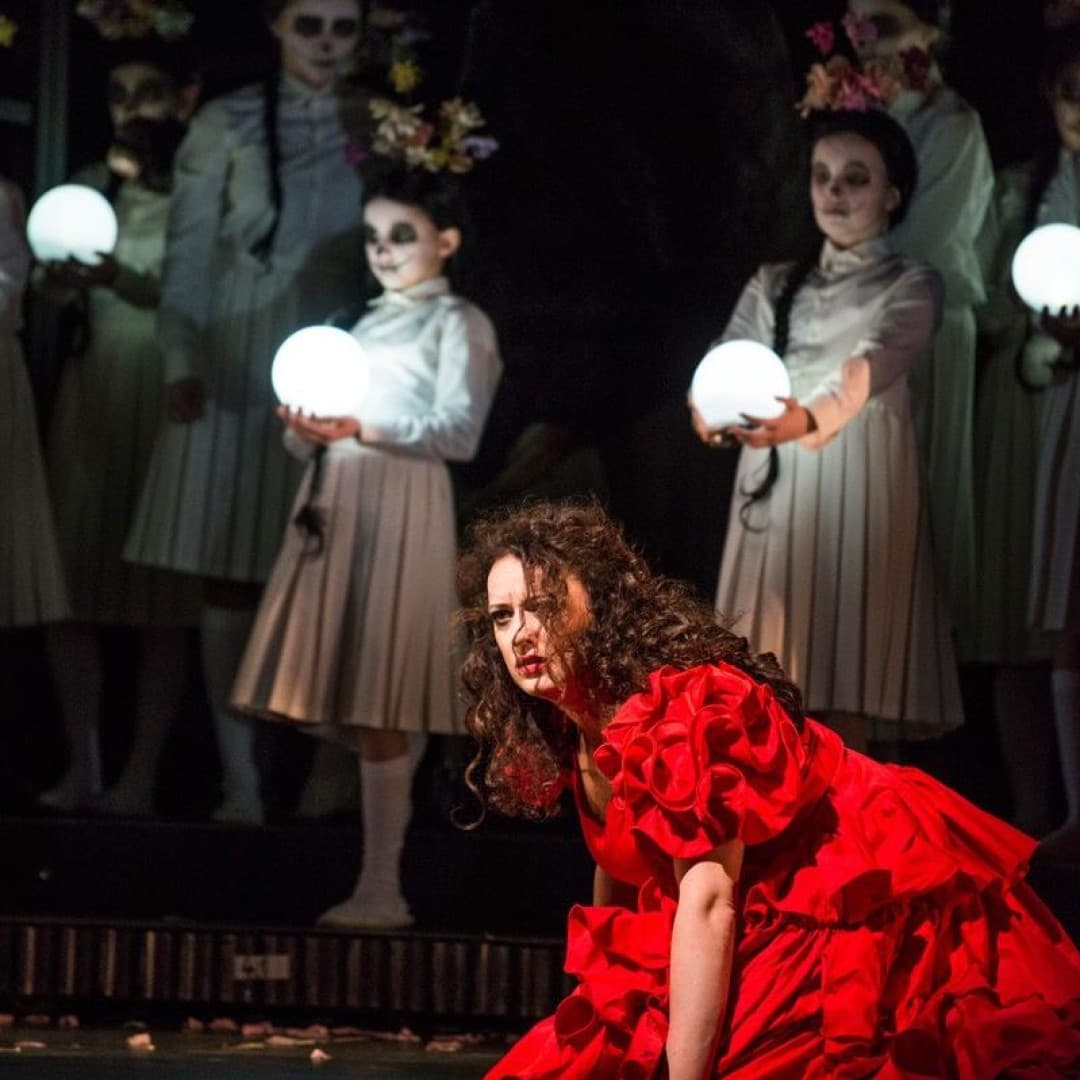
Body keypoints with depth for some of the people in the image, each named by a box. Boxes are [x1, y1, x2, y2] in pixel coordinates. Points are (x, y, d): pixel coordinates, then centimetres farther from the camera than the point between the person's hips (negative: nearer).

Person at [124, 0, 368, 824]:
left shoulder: (376, 128, 8)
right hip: (237, 374, -1)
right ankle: (240, 780, 1)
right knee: (230, 578, -2)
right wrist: (183, 363, -8)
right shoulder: (226, 125, 4)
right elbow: (188, 257, 2)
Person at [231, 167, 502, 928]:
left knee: (378, 707, -12)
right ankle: (378, 884, 5)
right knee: (351, 702, 2)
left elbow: (460, 431, -9)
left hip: (401, 509, -7)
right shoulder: (369, 323, 24)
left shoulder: (458, 323, 3)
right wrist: (308, 428, -1)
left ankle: (382, 888, -12)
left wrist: (363, 429, -20)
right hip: (336, 505, 7)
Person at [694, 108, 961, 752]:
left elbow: (873, 364, -18)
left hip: (857, 498, -4)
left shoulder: (912, 286, 3)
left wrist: (805, 418, -39)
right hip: (775, 495, 4)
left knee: (839, 704, -12)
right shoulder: (774, 285, 18)